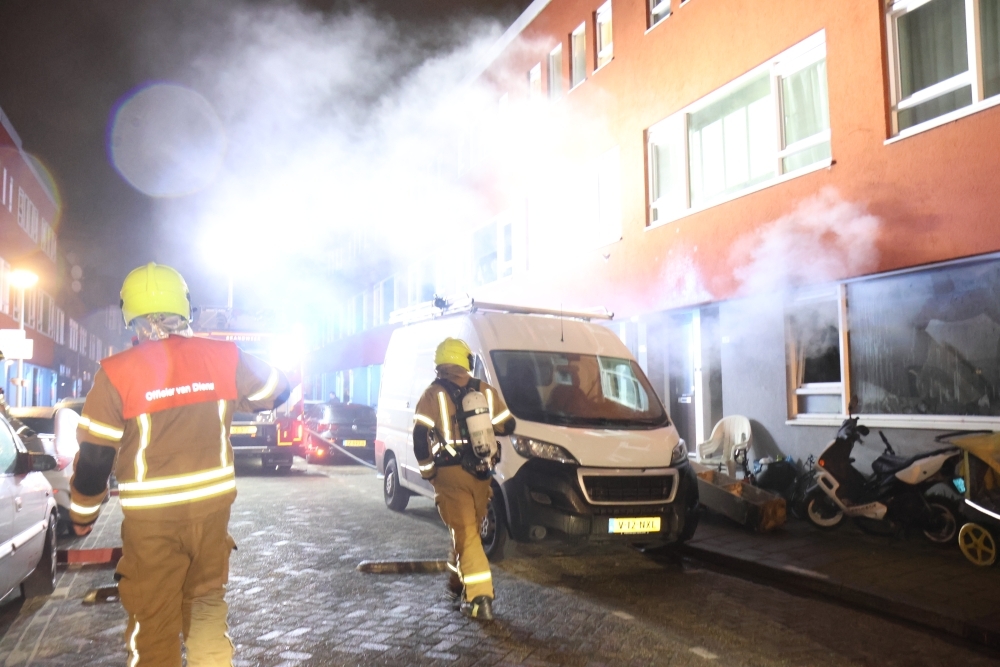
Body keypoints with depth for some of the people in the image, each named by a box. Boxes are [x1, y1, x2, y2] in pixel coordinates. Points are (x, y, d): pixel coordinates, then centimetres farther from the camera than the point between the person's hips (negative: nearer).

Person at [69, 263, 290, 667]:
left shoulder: (117, 374, -11)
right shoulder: (222, 358, -4)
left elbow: (95, 456, -6)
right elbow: (277, 390, 10)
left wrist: (83, 513, 10)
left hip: (152, 516, -2)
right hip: (212, 505, 3)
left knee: (153, 622, 11)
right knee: (207, 603, 20)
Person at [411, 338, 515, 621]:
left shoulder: (433, 395, -3)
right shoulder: (485, 391, 6)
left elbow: (420, 437, -8)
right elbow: (506, 426, 9)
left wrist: (427, 470, 3)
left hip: (450, 473, -3)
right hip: (480, 473, 4)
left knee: (465, 534, -3)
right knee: (467, 530, 20)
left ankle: (480, 599, -9)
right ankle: (457, 583, 35)